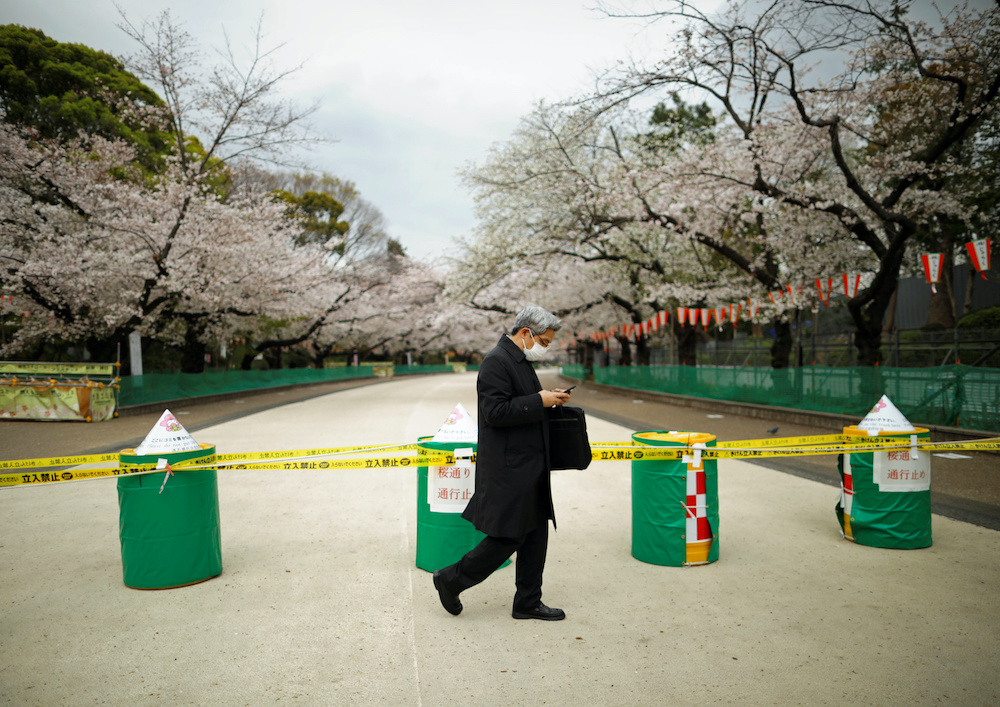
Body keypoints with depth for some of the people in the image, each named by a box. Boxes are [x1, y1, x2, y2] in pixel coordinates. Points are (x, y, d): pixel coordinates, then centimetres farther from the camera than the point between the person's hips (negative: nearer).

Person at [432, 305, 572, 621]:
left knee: (536, 535, 13)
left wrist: (548, 399, 8)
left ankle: (528, 603, 25)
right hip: (508, 468, -10)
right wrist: (539, 401, -20)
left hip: (529, 466, 10)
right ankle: (451, 579, 16)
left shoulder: (521, 360, 15)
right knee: (508, 537, -3)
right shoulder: (497, 361, -16)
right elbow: (495, 412, -24)